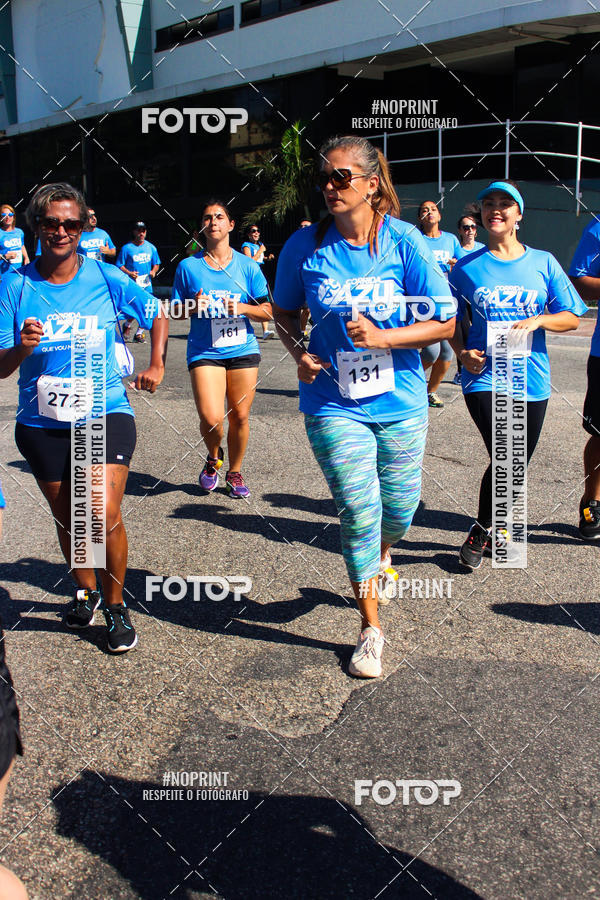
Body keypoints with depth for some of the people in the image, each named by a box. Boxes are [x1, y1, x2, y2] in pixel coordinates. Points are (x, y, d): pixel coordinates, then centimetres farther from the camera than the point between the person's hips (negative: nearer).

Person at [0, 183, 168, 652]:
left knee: (104, 516, -16)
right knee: (68, 519, 15)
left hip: (106, 414, -2)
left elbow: (159, 317, 12)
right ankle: (85, 591, 42)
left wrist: (156, 365, 3)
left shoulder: (107, 279, -4)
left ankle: (116, 606, 8)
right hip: (41, 424, 2)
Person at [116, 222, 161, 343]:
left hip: (147, 284, 4)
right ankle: (127, 326, 18)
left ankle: (139, 333, 15)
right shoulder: (126, 248, -1)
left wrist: (153, 271, -3)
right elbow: (120, 265, 0)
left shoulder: (151, 247, 11)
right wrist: (129, 273, -18)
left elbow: (156, 263, 19)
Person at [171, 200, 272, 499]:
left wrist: (242, 307, -14)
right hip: (204, 351, -1)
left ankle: (235, 472, 28)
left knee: (239, 417, 5)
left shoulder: (247, 266, 4)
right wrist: (194, 307, -13)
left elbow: (267, 312, 5)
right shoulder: (188, 266, 3)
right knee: (211, 418, -14)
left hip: (243, 350, 1)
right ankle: (213, 458, 20)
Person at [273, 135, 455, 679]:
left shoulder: (403, 241, -8)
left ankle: (381, 555, 51)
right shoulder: (305, 246, -4)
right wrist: (300, 354, -6)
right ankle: (371, 628, 16)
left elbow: (444, 323, -7)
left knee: (398, 509, 13)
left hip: (401, 403, 1)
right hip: (335, 404, 0)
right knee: (359, 513, -3)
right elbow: (285, 313, 13)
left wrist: (381, 337, -20)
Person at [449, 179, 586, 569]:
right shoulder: (467, 267, 3)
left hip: (530, 379, 3)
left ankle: (493, 529, 34)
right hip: (484, 376, -2)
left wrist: (538, 320, -13)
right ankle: (483, 530, 8)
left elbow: (571, 318, 5)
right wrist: (462, 353, -7)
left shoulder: (543, 262, 5)